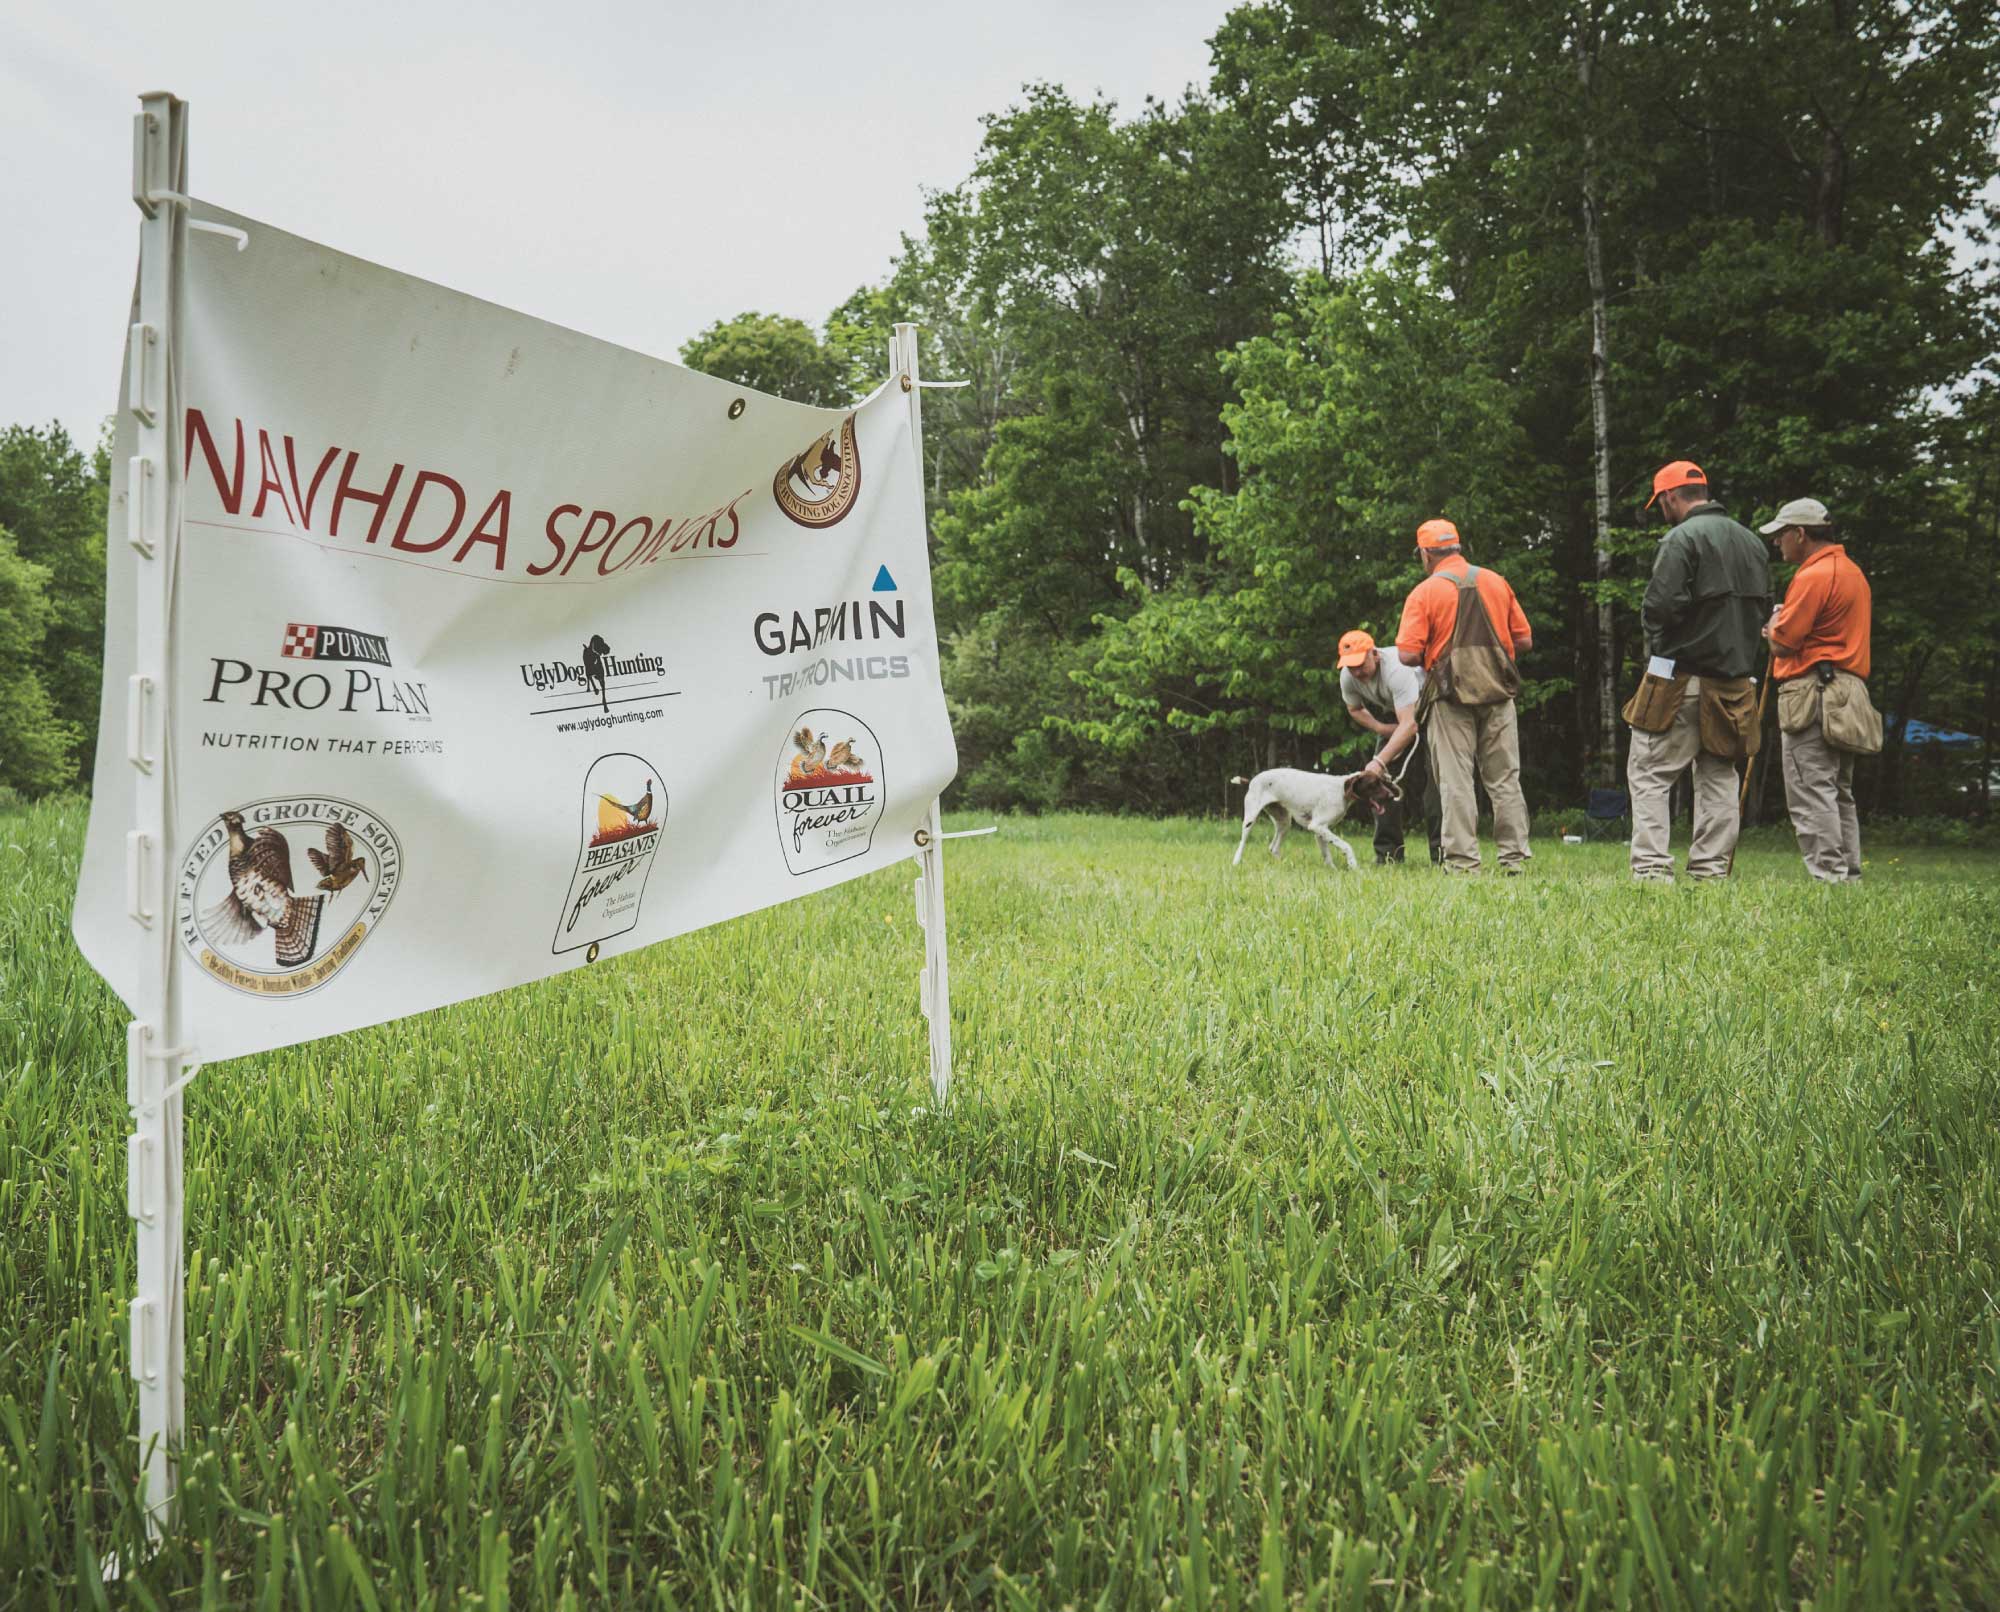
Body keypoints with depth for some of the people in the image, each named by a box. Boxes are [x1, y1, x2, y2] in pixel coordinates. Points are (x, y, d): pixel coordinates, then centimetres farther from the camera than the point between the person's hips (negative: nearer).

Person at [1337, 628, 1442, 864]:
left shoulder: (1397, 670, -40)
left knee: (1434, 778, -19)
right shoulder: (1348, 677, -17)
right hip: (1391, 717, 6)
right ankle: (1387, 853, 2)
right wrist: (1379, 727, -14)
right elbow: (1355, 709, 6)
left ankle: (1441, 854, -18)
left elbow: (1409, 725, -47)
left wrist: (1379, 762, -54)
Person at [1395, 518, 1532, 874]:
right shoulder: (1496, 582, 8)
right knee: (1505, 780, 8)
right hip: (1498, 693, 3)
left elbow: (1407, 655, -11)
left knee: (1455, 782, 0)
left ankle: (1462, 861, -1)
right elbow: (1524, 641, 10)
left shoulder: (1424, 592, -4)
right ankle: (1515, 857, 8)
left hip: (1451, 697, -3)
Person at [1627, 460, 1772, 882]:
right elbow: (1763, 607, 18)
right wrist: (1739, 651, 17)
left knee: (1649, 772, -2)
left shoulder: (1682, 537, -11)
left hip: (1684, 675, -7)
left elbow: (1662, 605, -21)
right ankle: (1712, 869, 11)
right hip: (1736, 678, 7)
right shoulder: (1750, 540, 15)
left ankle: (1651, 865, -8)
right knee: (1719, 776, 11)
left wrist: (1655, 641, -2)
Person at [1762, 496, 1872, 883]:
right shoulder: (1854, 572, 20)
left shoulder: (1813, 576, -12)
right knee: (1839, 793, 14)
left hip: (1812, 693, -10)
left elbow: (1782, 643, -15)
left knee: (1811, 794, -9)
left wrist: (1774, 626, 7)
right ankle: (1849, 876, 17)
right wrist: (1784, 628, 15)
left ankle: (1827, 877, -11)